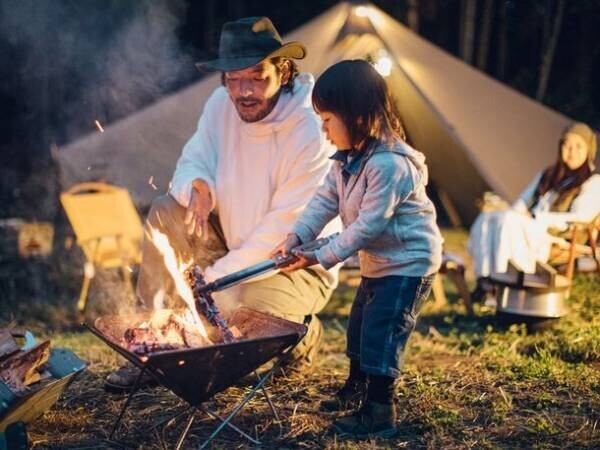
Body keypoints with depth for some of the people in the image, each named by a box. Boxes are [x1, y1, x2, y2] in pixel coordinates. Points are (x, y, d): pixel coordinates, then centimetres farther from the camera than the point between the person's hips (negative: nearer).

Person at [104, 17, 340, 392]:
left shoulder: (311, 134, -27)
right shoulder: (222, 105, -7)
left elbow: (284, 234, -26)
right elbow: (192, 163, 2)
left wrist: (215, 277, -22)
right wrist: (197, 187, -26)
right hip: (235, 245, 6)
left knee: (232, 309, -32)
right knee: (166, 212, -13)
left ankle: (302, 334, 5)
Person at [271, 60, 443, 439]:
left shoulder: (390, 164, -30)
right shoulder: (348, 157, 1)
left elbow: (368, 225, -29)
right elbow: (326, 200, 0)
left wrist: (322, 257, -25)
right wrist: (296, 237, -15)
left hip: (408, 264, -10)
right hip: (377, 261, 10)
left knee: (380, 335, -9)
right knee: (360, 327, 21)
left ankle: (380, 414, 4)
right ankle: (356, 390, 41)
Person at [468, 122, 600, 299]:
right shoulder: (547, 174, 27)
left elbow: (578, 219, -7)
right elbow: (522, 202, 23)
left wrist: (535, 217, -12)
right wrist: (518, 213, -3)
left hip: (555, 241, -6)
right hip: (529, 228, 6)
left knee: (507, 219, -33)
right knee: (486, 218, -24)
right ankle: (483, 280, -35)